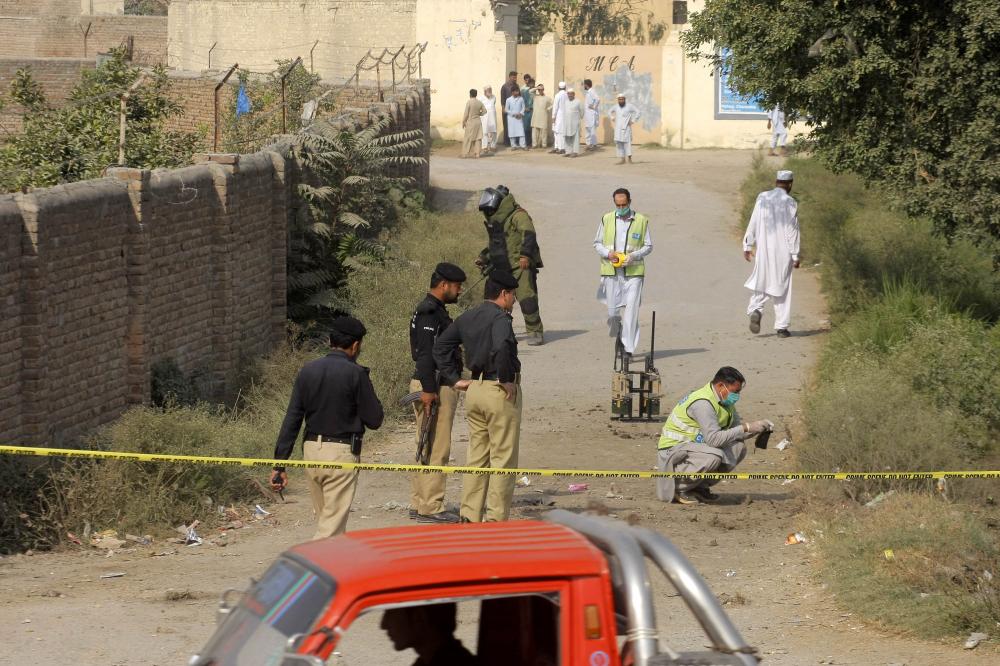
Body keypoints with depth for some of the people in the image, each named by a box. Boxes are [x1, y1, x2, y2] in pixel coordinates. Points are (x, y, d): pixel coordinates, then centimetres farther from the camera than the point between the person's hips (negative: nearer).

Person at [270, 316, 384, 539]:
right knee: (332, 524, -4)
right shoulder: (355, 374, -10)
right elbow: (374, 420, -7)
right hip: (341, 453, -6)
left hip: (311, 451, 6)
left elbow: (291, 420, 3)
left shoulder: (308, 371, 5)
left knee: (324, 518, 19)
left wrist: (280, 464, 4)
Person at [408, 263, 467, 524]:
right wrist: (428, 389, -26)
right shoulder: (429, 312, -15)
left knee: (427, 448, 15)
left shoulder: (435, 310, 18)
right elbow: (425, 353, -22)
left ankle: (419, 504, 21)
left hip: (433, 386, 11)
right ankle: (431, 508, -9)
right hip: (436, 386, -11)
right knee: (437, 448, -9)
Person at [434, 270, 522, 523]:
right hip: (501, 391, -8)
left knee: (476, 457, 14)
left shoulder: (467, 318, 10)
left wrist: (454, 379, 13)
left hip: (475, 388, 8)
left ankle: (469, 516, 15)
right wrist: (506, 379, -21)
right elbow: (501, 347, -34)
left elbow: (441, 346, 15)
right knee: (503, 459, 0)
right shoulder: (499, 317, -15)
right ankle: (496, 520, 1)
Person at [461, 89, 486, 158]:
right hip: (478, 122, 4)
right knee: (478, 138, 6)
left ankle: (466, 153, 4)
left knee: (468, 138, 3)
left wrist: (463, 122, -2)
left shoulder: (469, 102, -13)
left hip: (470, 122, -4)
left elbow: (466, 113, -11)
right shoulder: (479, 102, 1)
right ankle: (477, 153, 4)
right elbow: (484, 111, 6)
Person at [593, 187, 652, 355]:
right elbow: (597, 243, 13)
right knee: (612, 310, 4)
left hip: (634, 271, -2)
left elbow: (648, 246, 8)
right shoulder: (607, 220, 7)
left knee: (631, 309, -10)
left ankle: (628, 349, -8)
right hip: (611, 271, 2)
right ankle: (618, 338, 32)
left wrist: (634, 256, -10)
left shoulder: (641, 221, 3)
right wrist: (608, 253, -8)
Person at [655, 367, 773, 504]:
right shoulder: (702, 403, -25)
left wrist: (758, 428, -6)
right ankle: (676, 489, -14)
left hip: (696, 445, 10)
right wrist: (746, 428, -27)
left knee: (738, 448, -1)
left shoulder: (725, 401, 6)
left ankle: (699, 487, 6)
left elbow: (736, 431, 13)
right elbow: (714, 439, -33)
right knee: (714, 456, -35)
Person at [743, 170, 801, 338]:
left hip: (763, 249, 2)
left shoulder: (762, 198, 0)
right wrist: (795, 256, -4)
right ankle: (781, 326, 7)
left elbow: (753, 223, 2)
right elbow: (792, 231, -8)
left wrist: (747, 246, 9)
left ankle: (755, 310, -13)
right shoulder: (790, 203, -8)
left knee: (761, 282, 13)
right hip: (783, 251, -2)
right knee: (782, 287, 6)